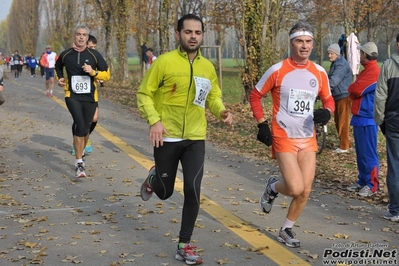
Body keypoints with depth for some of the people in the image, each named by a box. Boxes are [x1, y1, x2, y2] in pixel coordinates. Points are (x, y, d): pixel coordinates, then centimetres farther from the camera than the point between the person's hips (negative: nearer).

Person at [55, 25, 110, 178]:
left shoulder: (94, 55, -1)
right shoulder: (66, 55, 2)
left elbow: (107, 74, 1)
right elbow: (58, 67, 25)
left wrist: (93, 72, -15)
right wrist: (59, 78, 6)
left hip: (90, 97, 2)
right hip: (72, 96, -2)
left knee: (85, 128, 14)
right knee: (80, 125, -22)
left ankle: (81, 152, 44)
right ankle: (79, 163, -18)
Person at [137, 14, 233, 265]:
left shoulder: (208, 67, 3)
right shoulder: (165, 61, -10)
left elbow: (214, 96, 15)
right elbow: (144, 94, -7)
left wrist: (221, 111, -6)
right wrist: (154, 120, -22)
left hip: (195, 139, 3)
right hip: (167, 138, -2)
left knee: (193, 191, -7)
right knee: (165, 192, 11)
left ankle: (185, 246, 9)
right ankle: (155, 178, 50)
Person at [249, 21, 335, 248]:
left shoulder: (319, 73, 2)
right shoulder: (277, 70, -10)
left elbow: (329, 100, 15)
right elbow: (255, 96, 1)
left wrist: (327, 113, -8)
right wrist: (262, 125, -7)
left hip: (308, 139, 5)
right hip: (284, 138, -4)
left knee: (305, 191, 5)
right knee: (296, 189, -15)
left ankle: (286, 231, 27)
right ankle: (272, 188, 20)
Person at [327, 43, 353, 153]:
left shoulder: (341, 64, -18)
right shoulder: (335, 63, 15)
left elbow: (333, 81, -28)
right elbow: (330, 78, 18)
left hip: (344, 96, -10)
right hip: (337, 96, 10)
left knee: (342, 122, -5)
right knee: (337, 121, 14)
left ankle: (344, 147, 2)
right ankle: (345, 143, 24)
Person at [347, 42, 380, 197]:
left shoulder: (374, 71, -16)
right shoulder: (367, 70, 18)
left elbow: (355, 89, -21)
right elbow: (357, 91, 19)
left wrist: (351, 89, 0)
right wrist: (354, 92, -2)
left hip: (367, 119, -10)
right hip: (360, 117, 10)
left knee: (368, 153, -6)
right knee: (361, 152, 14)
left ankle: (372, 185, 0)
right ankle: (362, 181, 22)